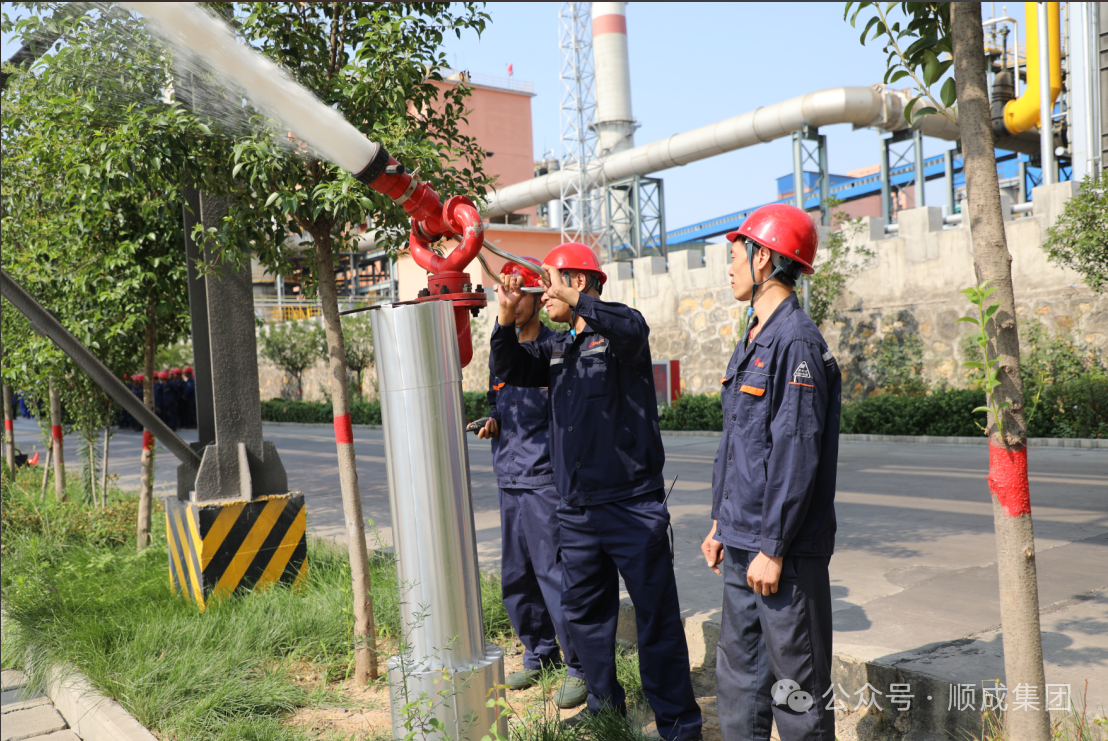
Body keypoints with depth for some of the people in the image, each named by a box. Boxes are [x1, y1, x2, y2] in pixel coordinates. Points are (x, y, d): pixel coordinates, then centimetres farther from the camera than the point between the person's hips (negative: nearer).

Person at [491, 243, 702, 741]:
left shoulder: (620, 330, -5)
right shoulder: (558, 348, 16)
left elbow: (631, 329, -27)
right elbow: (511, 371, 9)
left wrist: (575, 301, -36)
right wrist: (506, 317, -4)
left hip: (632, 506, -7)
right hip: (576, 510, 8)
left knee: (656, 618, -1)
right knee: (583, 611, 16)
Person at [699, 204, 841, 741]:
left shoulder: (797, 342, -15)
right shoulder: (751, 342, 15)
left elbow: (797, 454, -20)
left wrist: (772, 547, -19)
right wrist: (722, 523, 19)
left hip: (786, 552, -9)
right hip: (742, 545, 9)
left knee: (797, 687, 3)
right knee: (738, 676, 17)